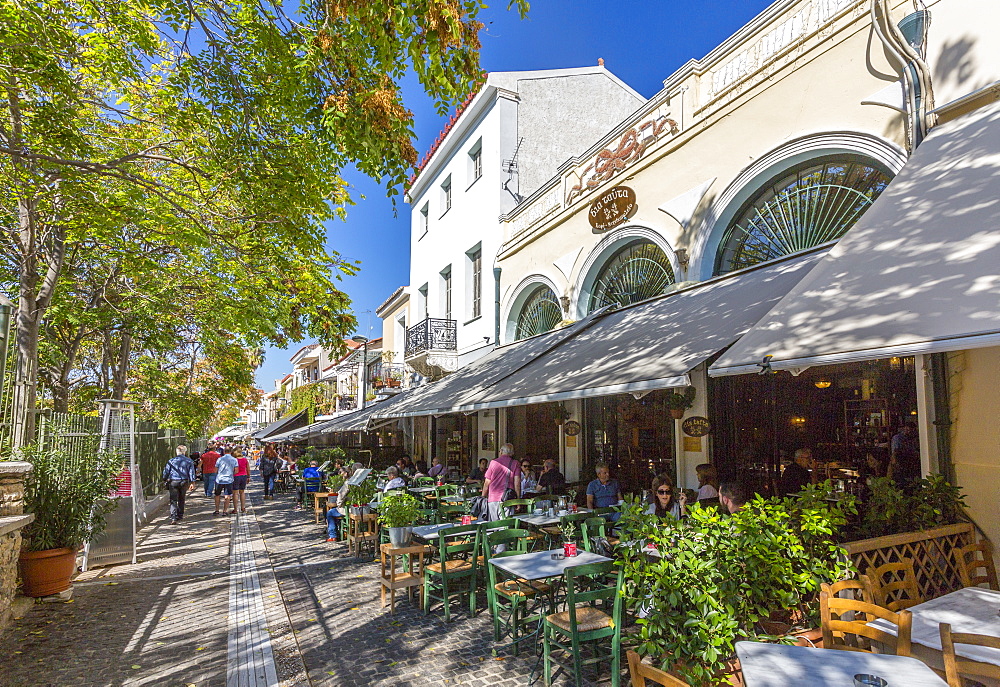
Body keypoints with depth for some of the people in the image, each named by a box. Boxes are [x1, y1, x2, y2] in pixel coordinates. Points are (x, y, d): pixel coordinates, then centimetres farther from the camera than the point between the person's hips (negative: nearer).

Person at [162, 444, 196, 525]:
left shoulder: (171, 461, 1)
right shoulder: (189, 461, 1)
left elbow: (166, 472, 5)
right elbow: (191, 472, 0)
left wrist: (165, 480, 20)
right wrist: (192, 482, 6)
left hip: (173, 482, -1)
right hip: (184, 482, 1)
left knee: (173, 500, -3)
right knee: (181, 500, 16)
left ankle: (173, 517, -15)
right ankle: (180, 516, 25)